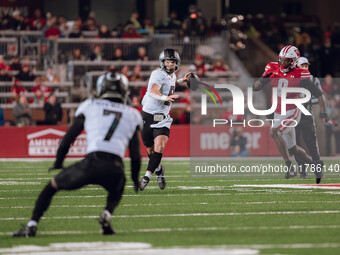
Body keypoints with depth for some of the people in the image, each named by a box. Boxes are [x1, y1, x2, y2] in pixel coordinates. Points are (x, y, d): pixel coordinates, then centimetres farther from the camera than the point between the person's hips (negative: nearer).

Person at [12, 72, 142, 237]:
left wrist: (58, 163, 32)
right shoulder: (132, 115, 22)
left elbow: (69, 137, 18)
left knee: (52, 185, 19)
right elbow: (135, 154, 22)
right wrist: (135, 178, 36)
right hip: (115, 167, 2)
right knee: (116, 193, 36)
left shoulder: (90, 107, 18)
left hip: (91, 162, -2)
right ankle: (107, 215, 4)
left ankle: (32, 225, 9)